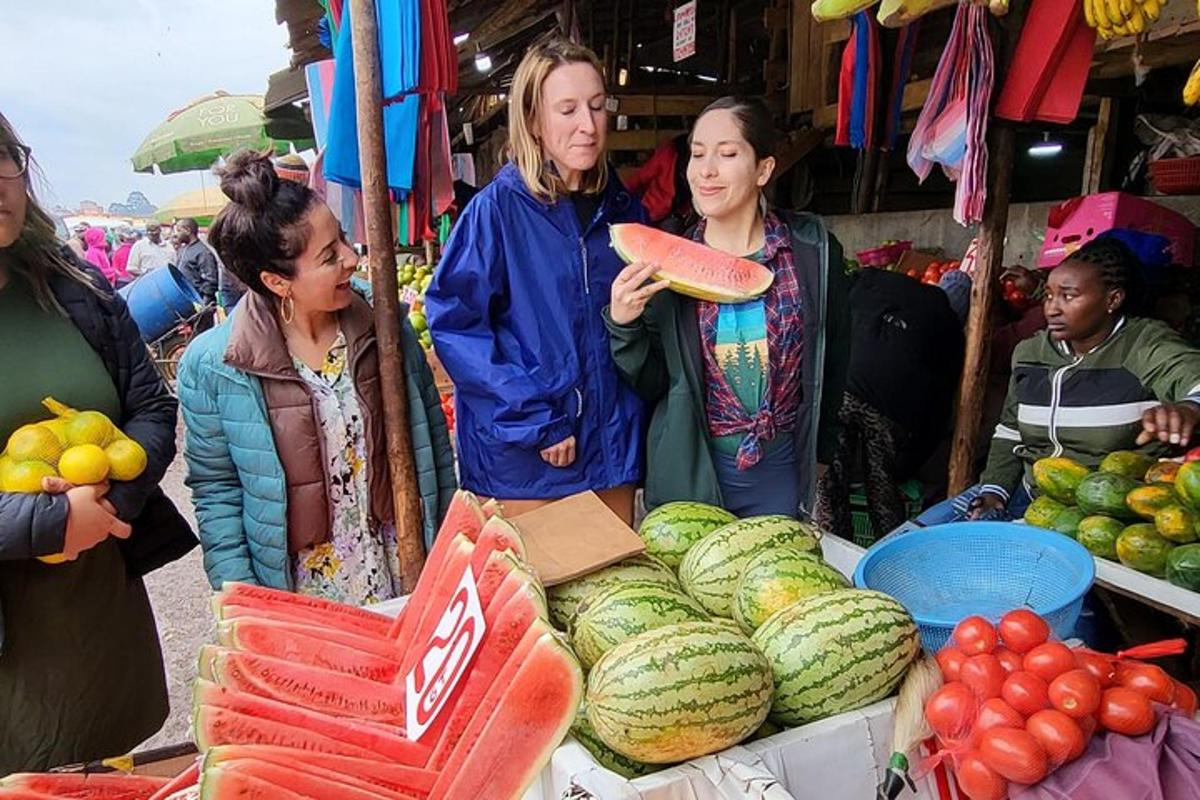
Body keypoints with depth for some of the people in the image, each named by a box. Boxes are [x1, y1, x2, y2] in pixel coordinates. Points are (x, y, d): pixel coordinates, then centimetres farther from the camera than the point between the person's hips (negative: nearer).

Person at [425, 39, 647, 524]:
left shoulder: (623, 210, 6)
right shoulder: (498, 208, -9)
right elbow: (452, 321, -14)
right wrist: (534, 420, -17)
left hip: (612, 443, 5)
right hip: (524, 449, -4)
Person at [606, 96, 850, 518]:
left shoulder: (811, 249, -8)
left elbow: (832, 361, 5)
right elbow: (650, 385, -2)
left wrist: (821, 450, 12)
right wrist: (623, 325, -19)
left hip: (781, 471, 0)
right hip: (688, 472, 0)